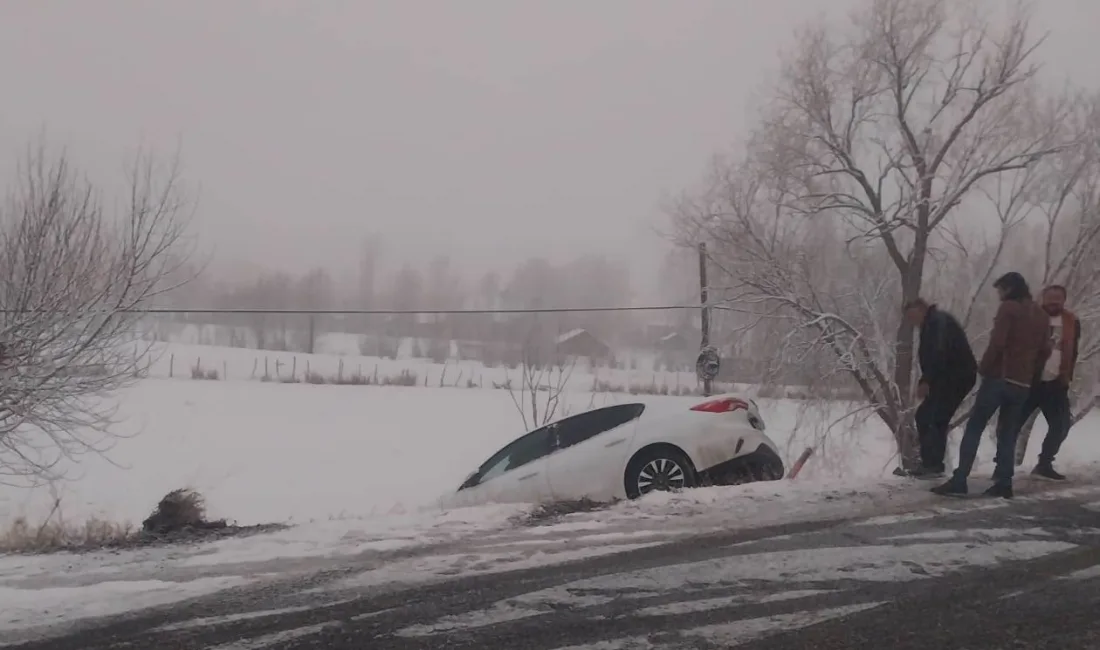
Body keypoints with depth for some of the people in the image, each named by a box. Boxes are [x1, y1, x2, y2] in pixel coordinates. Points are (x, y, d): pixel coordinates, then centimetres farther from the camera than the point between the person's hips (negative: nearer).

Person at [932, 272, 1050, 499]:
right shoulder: (1042, 316, 15)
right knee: (1008, 434, 11)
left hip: (999, 378, -6)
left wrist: (983, 368, -5)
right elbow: (1044, 351, 13)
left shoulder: (1008, 308, -6)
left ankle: (959, 481, -10)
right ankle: (1003, 483, 4)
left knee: (974, 429, -3)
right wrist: (1030, 374, 17)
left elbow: (997, 343, -15)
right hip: (1022, 384, 6)